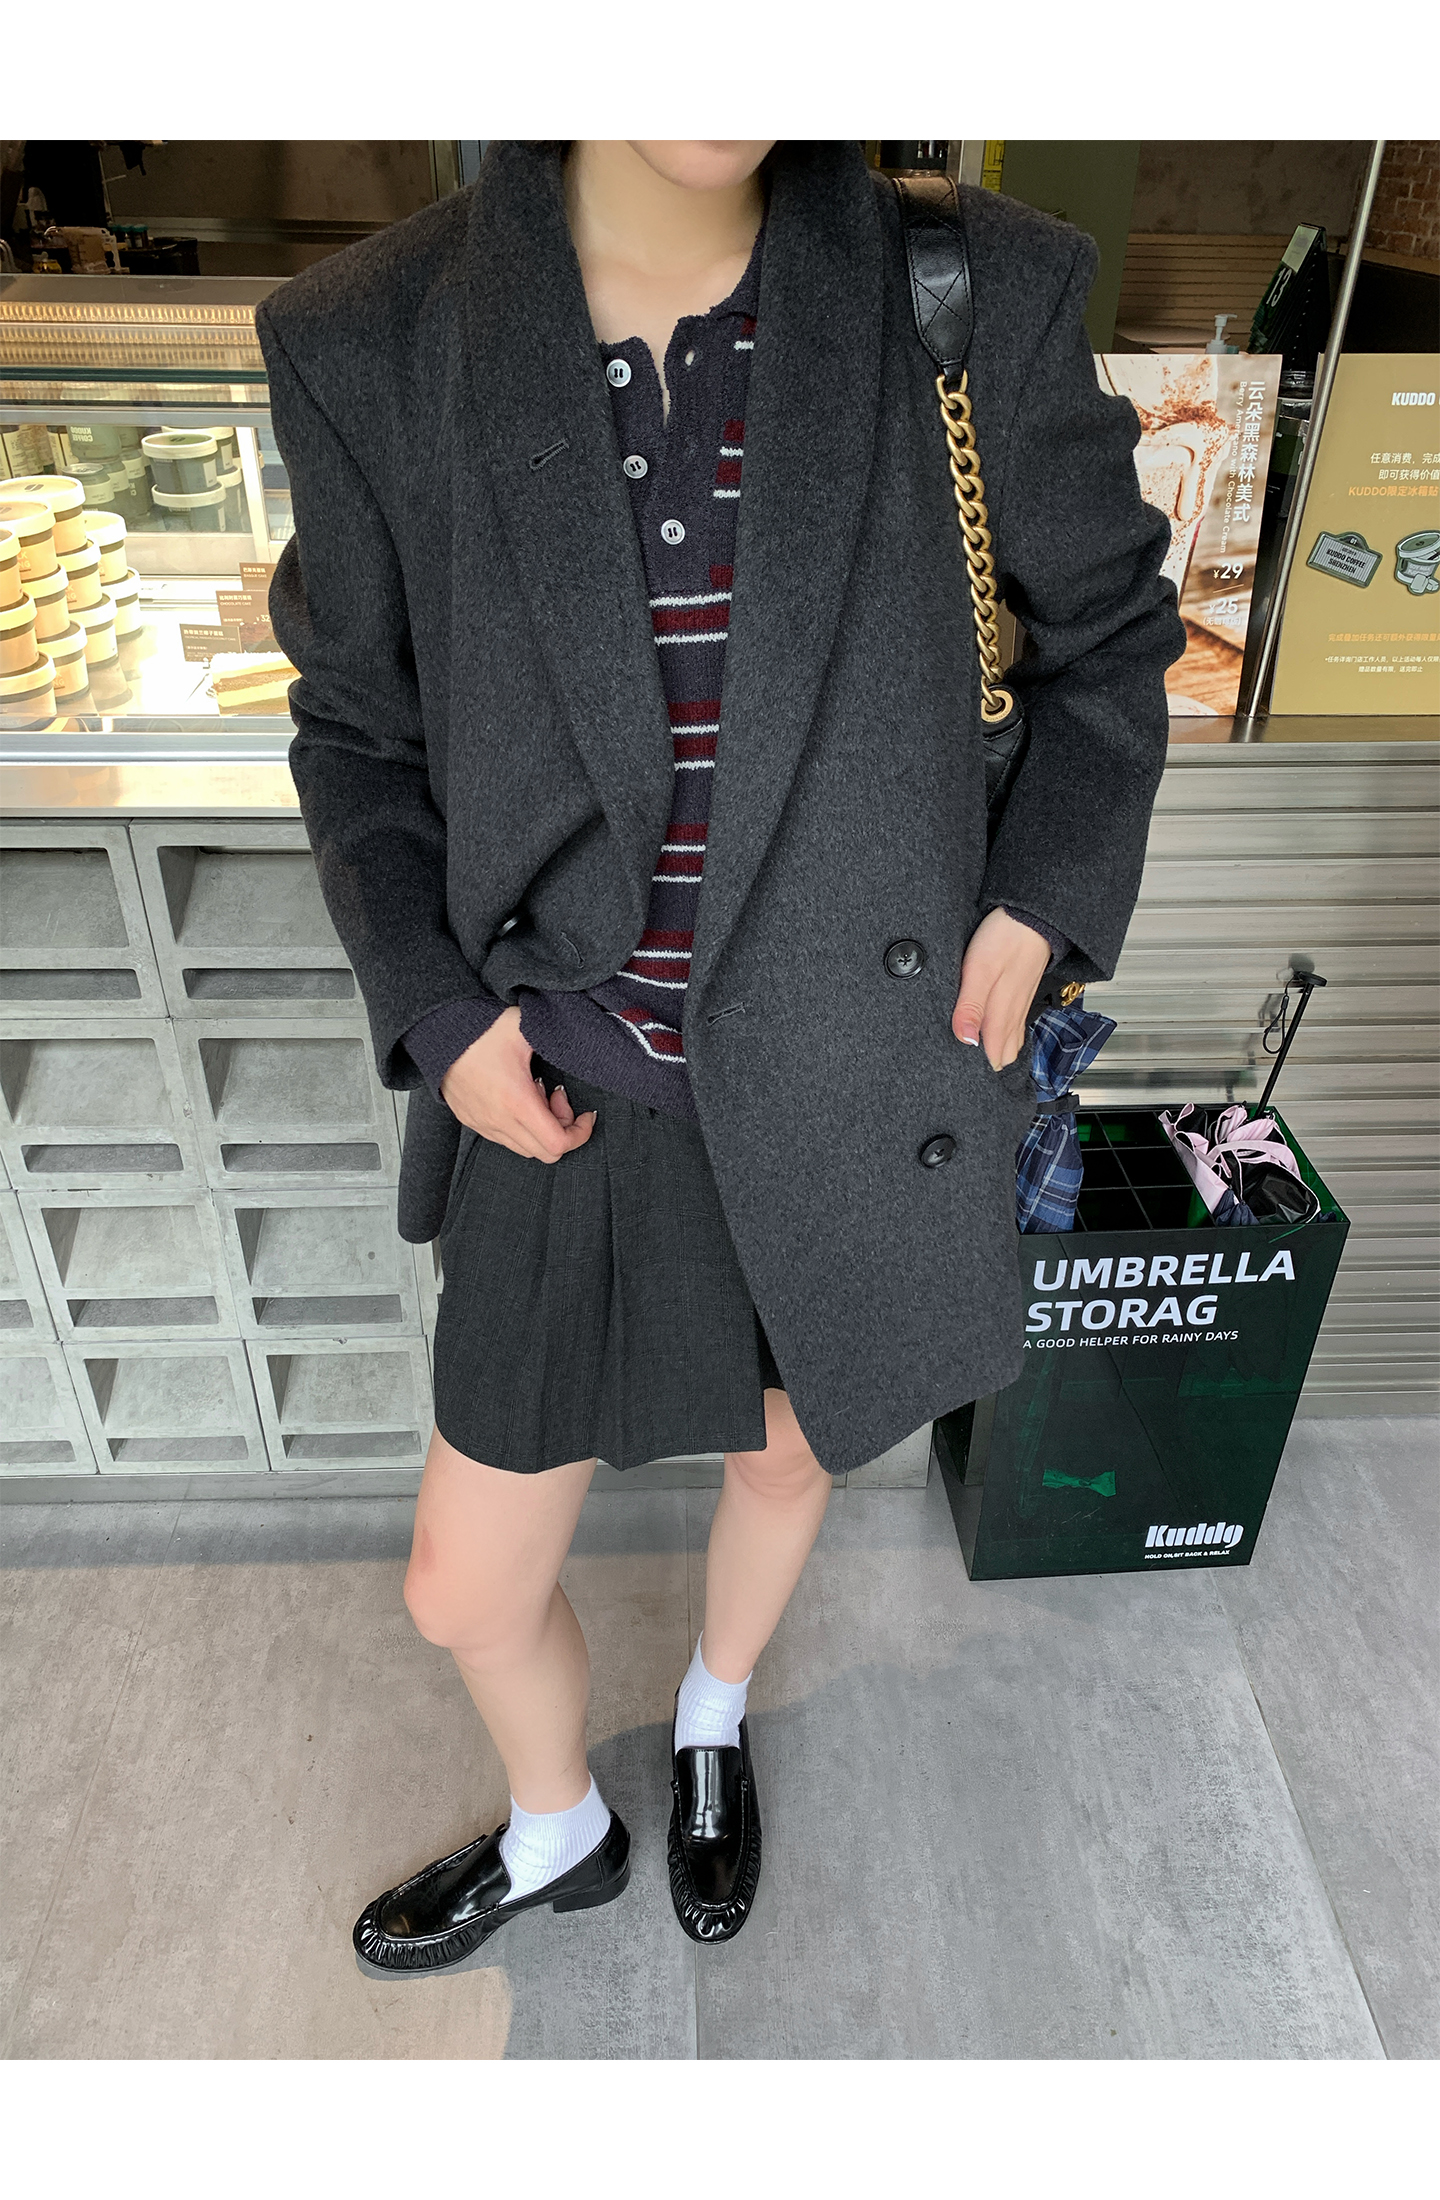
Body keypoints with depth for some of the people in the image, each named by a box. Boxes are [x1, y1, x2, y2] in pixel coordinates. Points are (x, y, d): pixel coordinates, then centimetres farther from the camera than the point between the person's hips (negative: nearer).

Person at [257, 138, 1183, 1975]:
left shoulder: (975, 300, -12)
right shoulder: (376, 344, -11)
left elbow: (1109, 626, 4)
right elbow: (361, 729, 2)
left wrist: (1038, 907, -7)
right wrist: (441, 1012, -10)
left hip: (853, 1089, 0)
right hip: (576, 1106, 1)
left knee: (786, 1460, 27)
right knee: (466, 1593, 16)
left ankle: (712, 1721, 65)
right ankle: (557, 1838, 55)